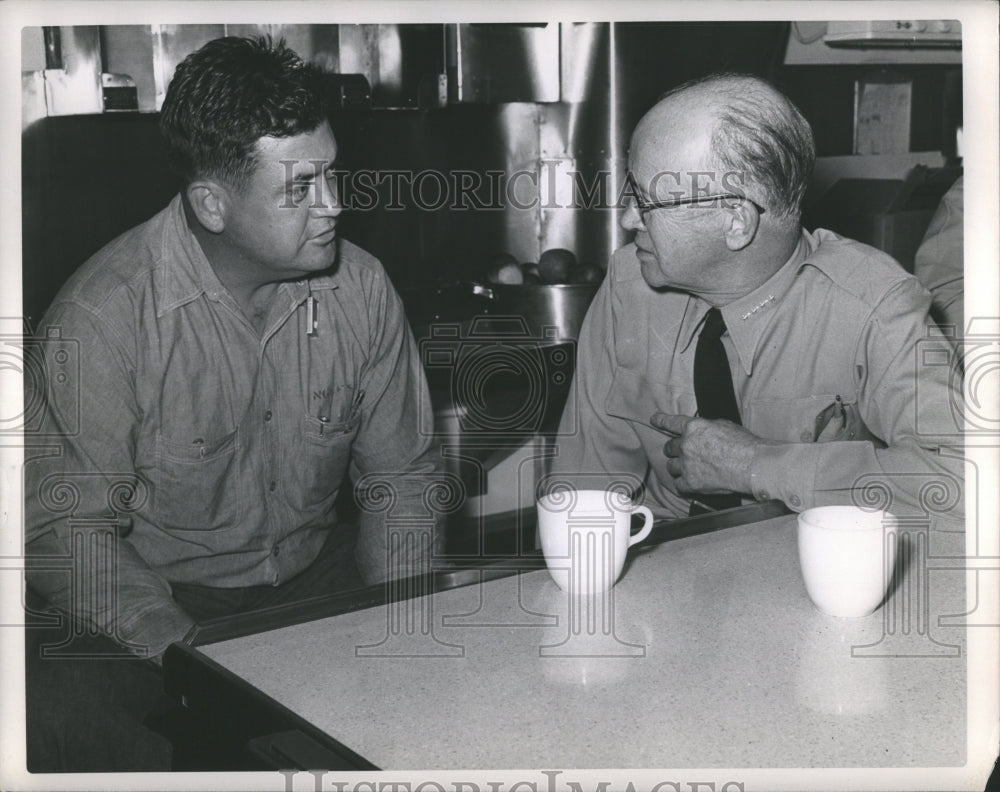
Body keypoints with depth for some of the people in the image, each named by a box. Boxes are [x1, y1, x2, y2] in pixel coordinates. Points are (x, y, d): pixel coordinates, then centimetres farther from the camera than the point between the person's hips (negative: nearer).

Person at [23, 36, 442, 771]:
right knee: (46, 707, -32)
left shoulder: (362, 286, -5)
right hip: (157, 604, -3)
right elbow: (67, 525, -15)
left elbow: (402, 479, 4)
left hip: (318, 583, 4)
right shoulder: (104, 314, -18)